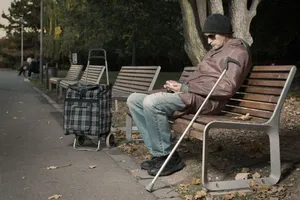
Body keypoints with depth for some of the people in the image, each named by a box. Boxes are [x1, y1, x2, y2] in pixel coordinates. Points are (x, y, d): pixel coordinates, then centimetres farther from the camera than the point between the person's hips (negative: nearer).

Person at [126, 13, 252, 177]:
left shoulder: (238, 52, -3)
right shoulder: (215, 50, 27)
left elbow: (227, 88, -17)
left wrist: (186, 88, -16)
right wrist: (178, 85, 4)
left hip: (206, 99, -10)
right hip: (187, 94, 10)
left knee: (151, 102, -30)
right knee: (134, 100, 1)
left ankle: (168, 157, -14)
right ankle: (158, 153, -2)